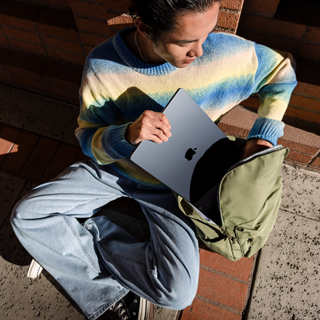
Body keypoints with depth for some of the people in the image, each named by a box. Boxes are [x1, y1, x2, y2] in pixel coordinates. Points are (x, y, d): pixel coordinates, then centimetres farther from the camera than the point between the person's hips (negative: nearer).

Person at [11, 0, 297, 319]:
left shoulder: (225, 53, -22)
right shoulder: (101, 66, -20)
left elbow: (281, 71, -2)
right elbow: (88, 140, -11)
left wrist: (263, 136, -13)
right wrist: (126, 136, -33)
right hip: (111, 166, 2)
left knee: (178, 293, -19)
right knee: (26, 216, -10)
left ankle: (91, 228, 1)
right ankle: (116, 289, -1)